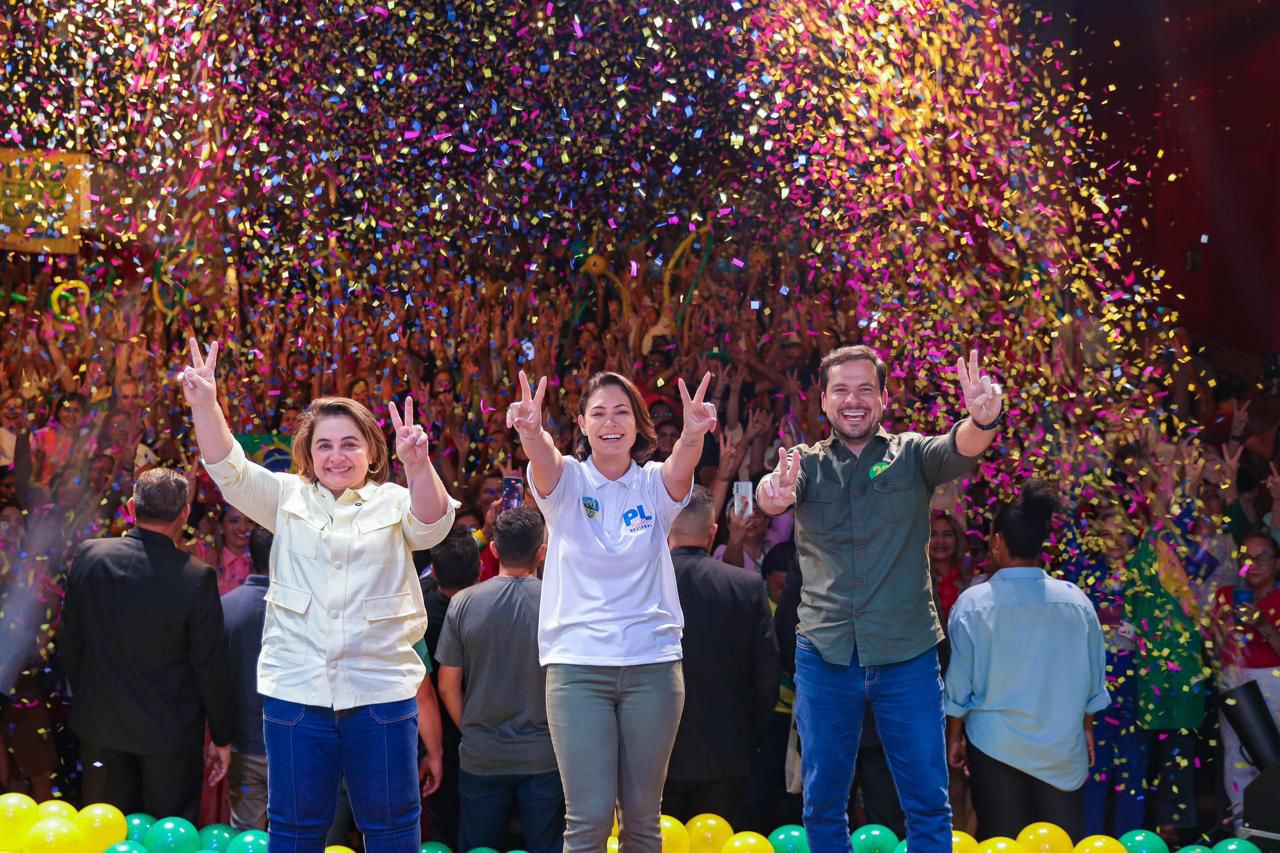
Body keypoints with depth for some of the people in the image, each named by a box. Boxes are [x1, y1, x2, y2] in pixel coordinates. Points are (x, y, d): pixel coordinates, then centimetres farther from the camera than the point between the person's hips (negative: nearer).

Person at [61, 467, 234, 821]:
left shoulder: (88, 556, -10)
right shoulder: (196, 578, -20)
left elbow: (70, 641, 2)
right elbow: (211, 667, -12)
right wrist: (223, 737, 0)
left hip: (100, 726, 3)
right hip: (169, 732, -3)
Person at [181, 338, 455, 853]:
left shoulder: (393, 503, 4)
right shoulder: (289, 499, 8)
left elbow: (431, 523, -16)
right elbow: (228, 469, -4)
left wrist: (417, 464, -37)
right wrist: (205, 405, -22)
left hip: (382, 689, -1)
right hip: (296, 689, 1)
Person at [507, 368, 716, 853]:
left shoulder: (654, 485, 4)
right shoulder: (567, 482, 1)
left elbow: (681, 466, -18)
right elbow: (543, 460, -22)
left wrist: (694, 435, -42)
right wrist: (531, 432, -45)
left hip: (652, 663, 2)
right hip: (578, 663, -2)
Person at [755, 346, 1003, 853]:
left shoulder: (911, 456, 4)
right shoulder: (806, 463, 5)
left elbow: (959, 451, -17)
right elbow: (768, 494, -16)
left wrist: (983, 419, -41)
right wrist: (775, 494, -43)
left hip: (906, 654, -1)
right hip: (824, 654, 1)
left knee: (928, 801, 3)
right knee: (822, 802, 9)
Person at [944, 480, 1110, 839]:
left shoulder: (974, 603, -10)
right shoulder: (1075, 600, -4)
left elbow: (960, 680, -3)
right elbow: (1093, 674, 6)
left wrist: (955, 735, 10)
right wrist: (1086, 726, 20)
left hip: (996, 743, -1)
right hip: (1062, 744, 1)